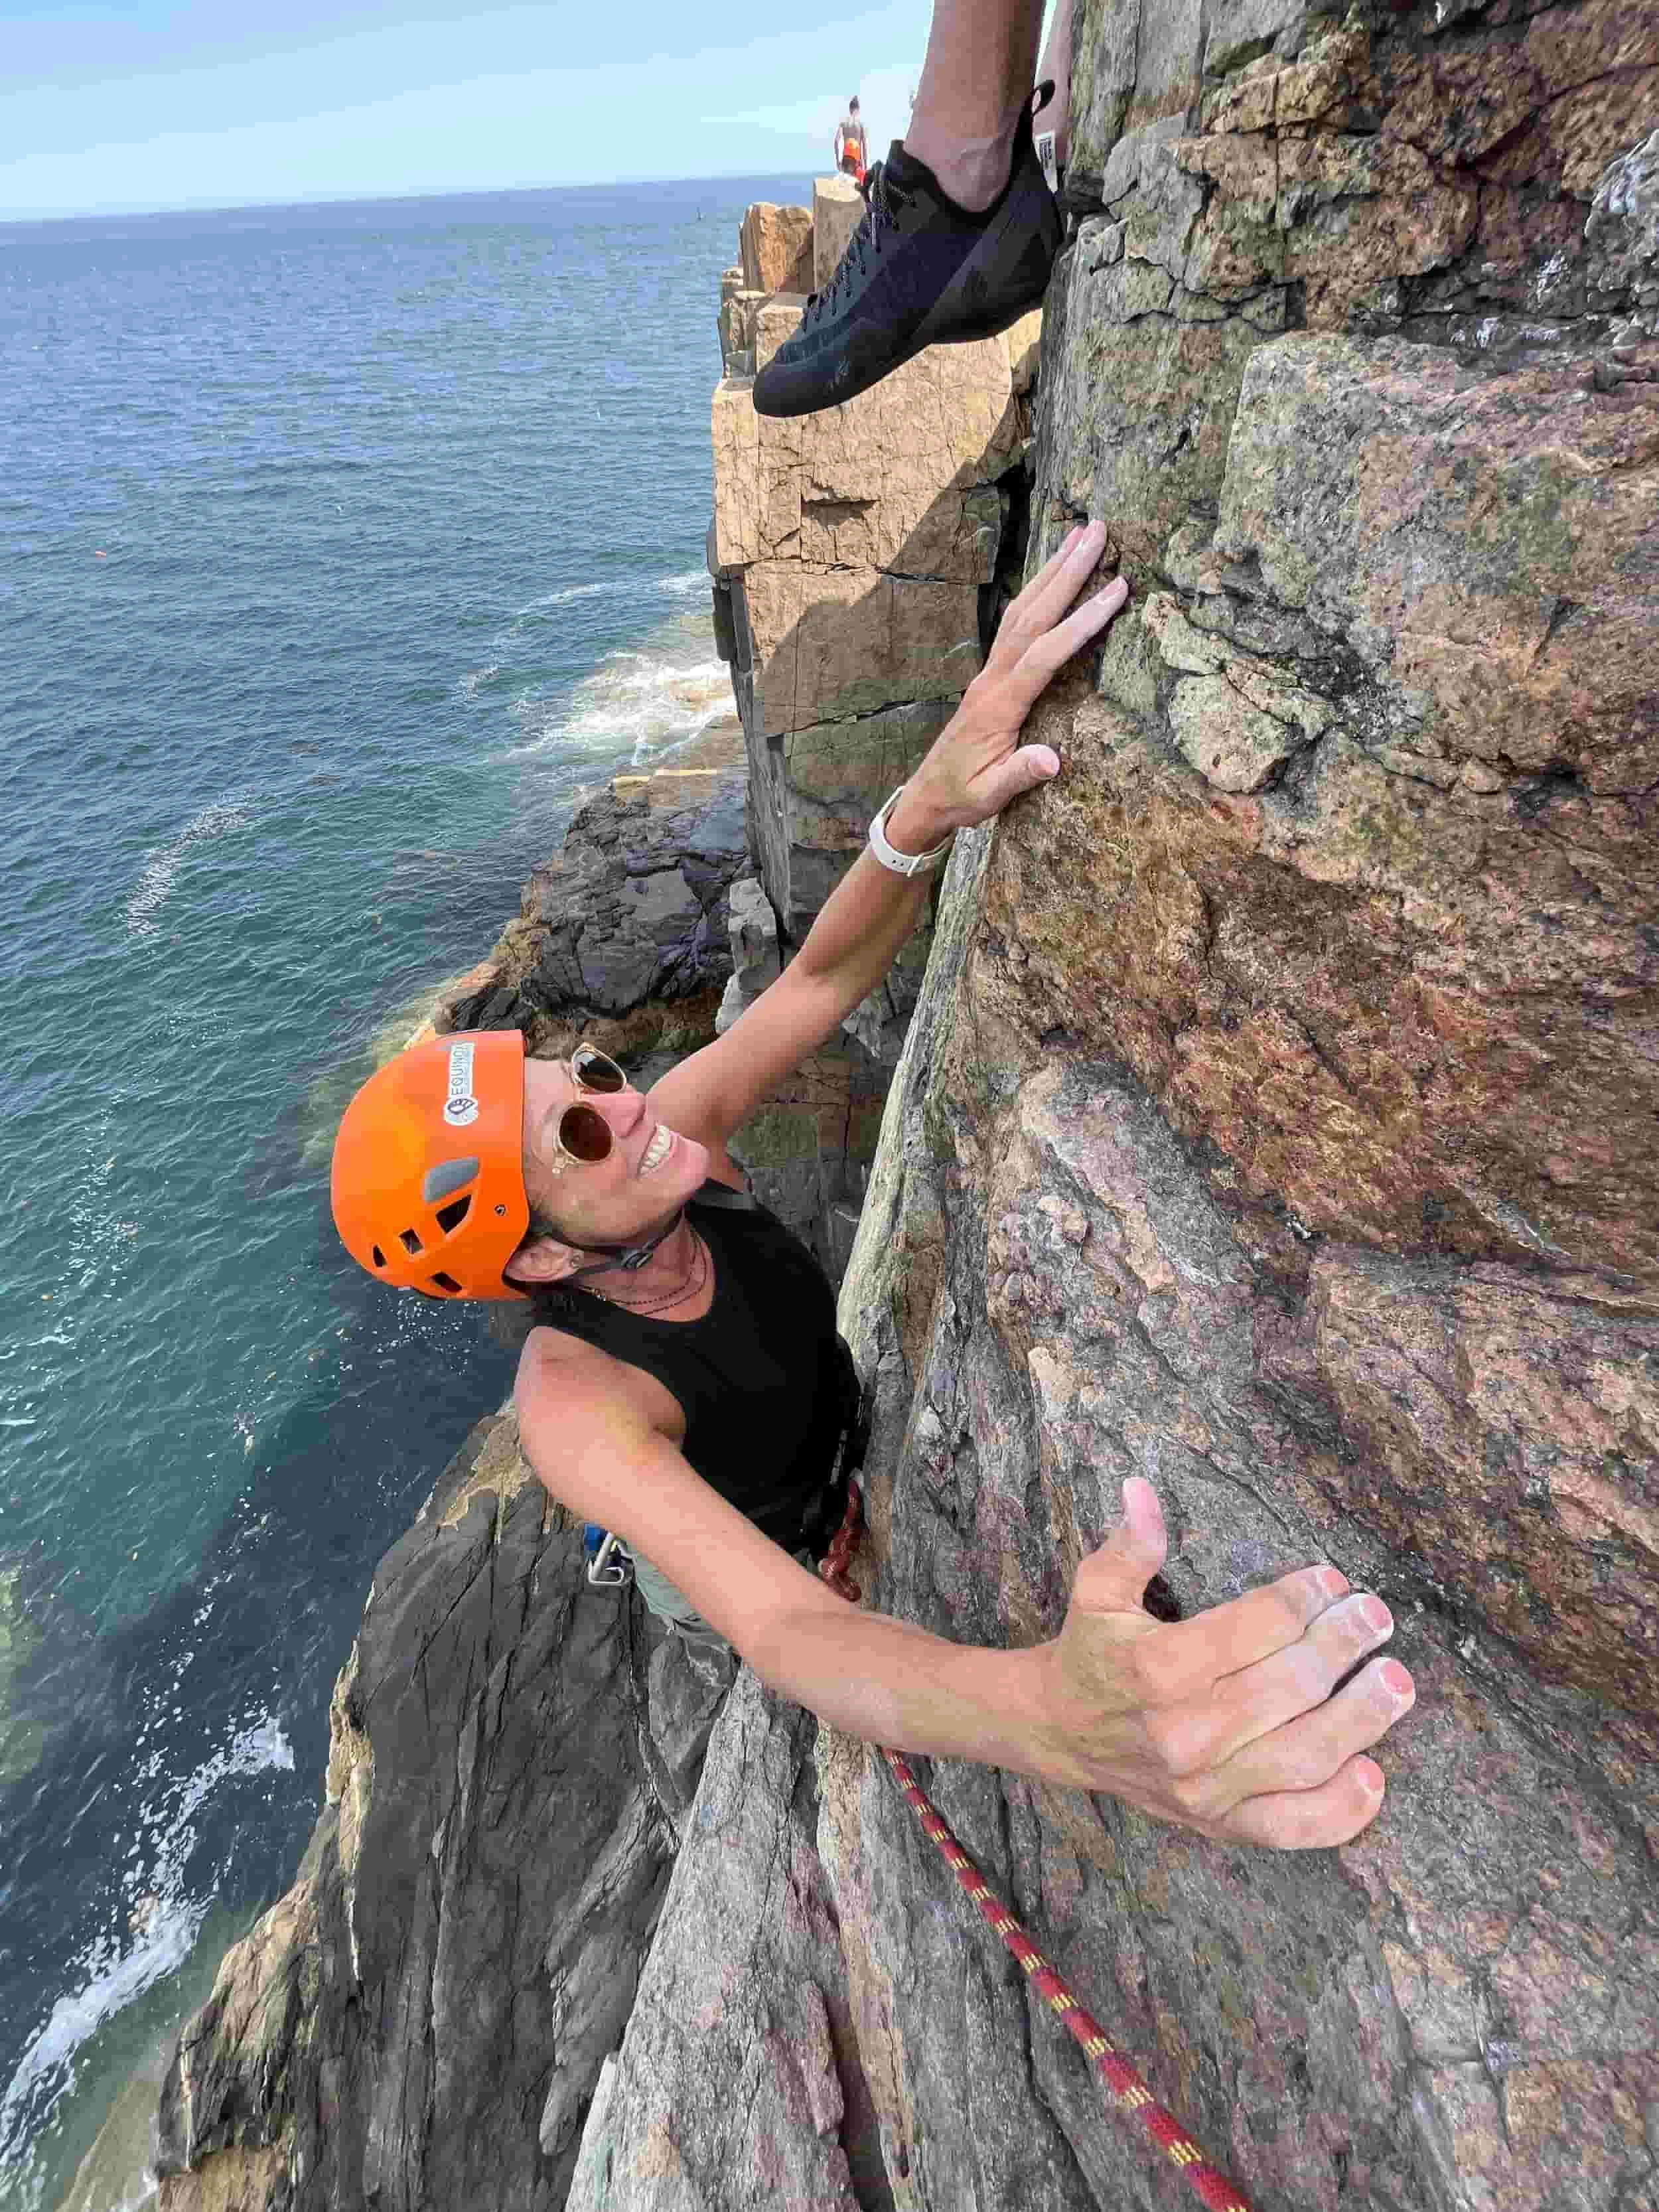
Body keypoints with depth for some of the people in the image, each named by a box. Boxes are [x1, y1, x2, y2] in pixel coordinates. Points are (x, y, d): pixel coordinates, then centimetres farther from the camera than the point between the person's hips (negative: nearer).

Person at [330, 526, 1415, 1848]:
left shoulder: (669, 1131, -34)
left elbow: (821, 982, -39)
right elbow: (787, 1636, -59)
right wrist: (1054, 1717, -81)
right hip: (727, 1557, -3)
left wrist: (926, 809, -62)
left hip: (843, 1429, 4)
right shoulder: (578, 1408, -47)